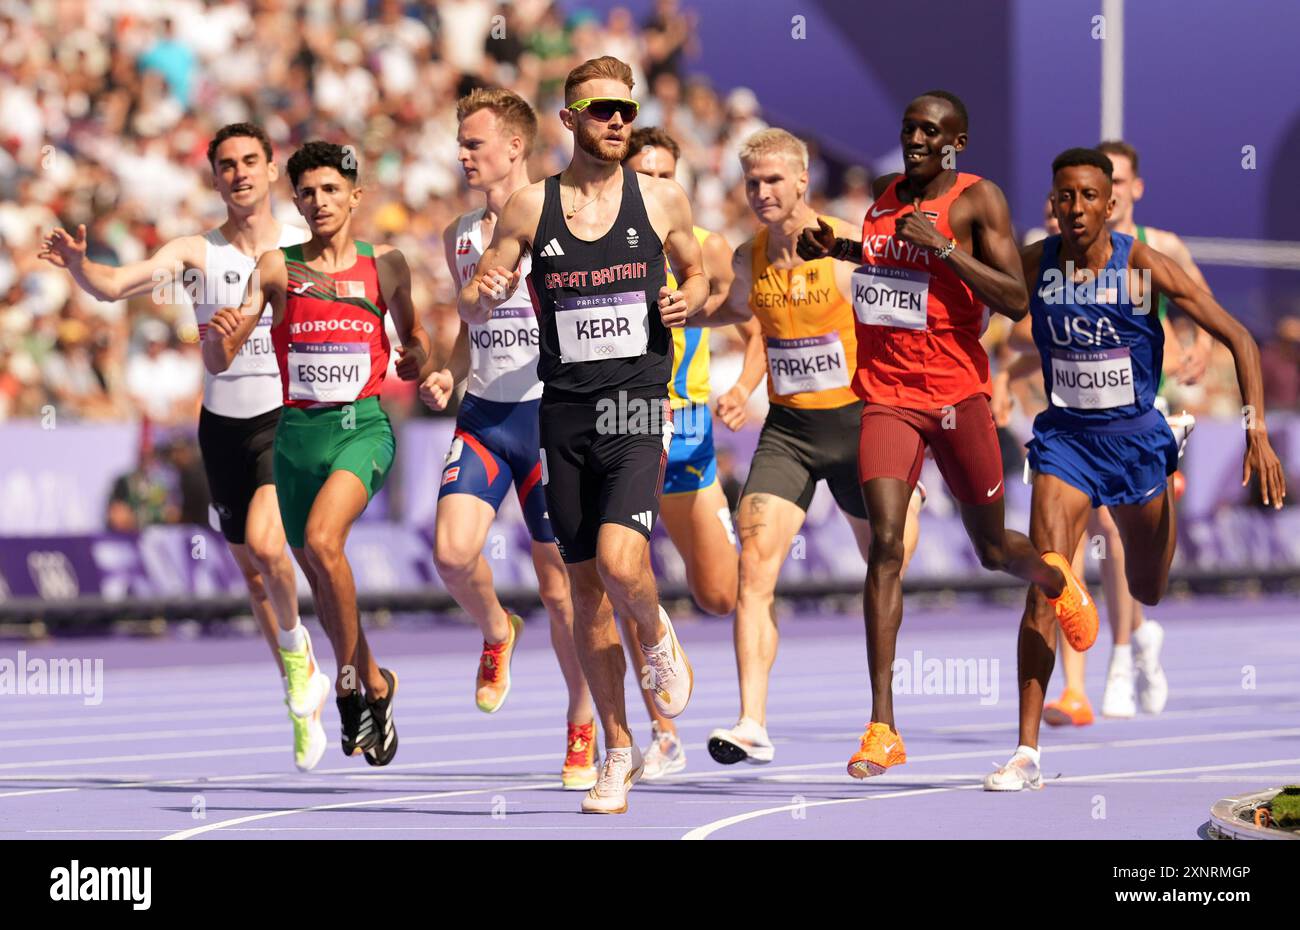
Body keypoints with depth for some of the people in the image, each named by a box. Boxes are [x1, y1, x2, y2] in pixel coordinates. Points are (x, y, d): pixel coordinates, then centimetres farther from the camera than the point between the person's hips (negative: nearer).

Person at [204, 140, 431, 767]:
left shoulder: (385, 266, 5)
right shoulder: (277, 268, 3)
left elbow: (411, 329, 27)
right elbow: (218, 363, -4)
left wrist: (418, 356, 10)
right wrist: (218, 336, -22)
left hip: (362, 426, -3)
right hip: (296, 431, 3)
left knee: (322, 540, -28)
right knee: (320, 575, 11)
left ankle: (349, 679, -13)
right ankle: (374, 683, 35)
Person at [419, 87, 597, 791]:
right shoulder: (461, 236, 12)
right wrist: (449, 376, 7)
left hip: (552, 414, -4)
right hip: (483, 416, 4)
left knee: (559, 584, 1)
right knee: (451, 551, -17)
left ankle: (582, 725, 16)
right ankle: (496, 632, 15)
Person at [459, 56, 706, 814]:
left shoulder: (663, 199, 3)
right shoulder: (530, 207, 4)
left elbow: (698, 275, 18)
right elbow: (474, 310, 9)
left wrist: (687, 301, -4)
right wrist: (482, 296, -14)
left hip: (639, 408, -2)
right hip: (565, 411, 2)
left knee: (620, 562, -22)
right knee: (586, 586, 6)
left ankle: (657, 636, 14)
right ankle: (620, 751, 17)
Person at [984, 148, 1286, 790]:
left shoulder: (1145, 268, -14)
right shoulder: (1031, 265, -8)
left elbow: (1239, 339, -11)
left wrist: (1257, 433, -17)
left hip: (1136, 438, 0)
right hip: (1065, 436, 0)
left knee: (1149, 593, 17)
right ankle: (1027, 754, -18)